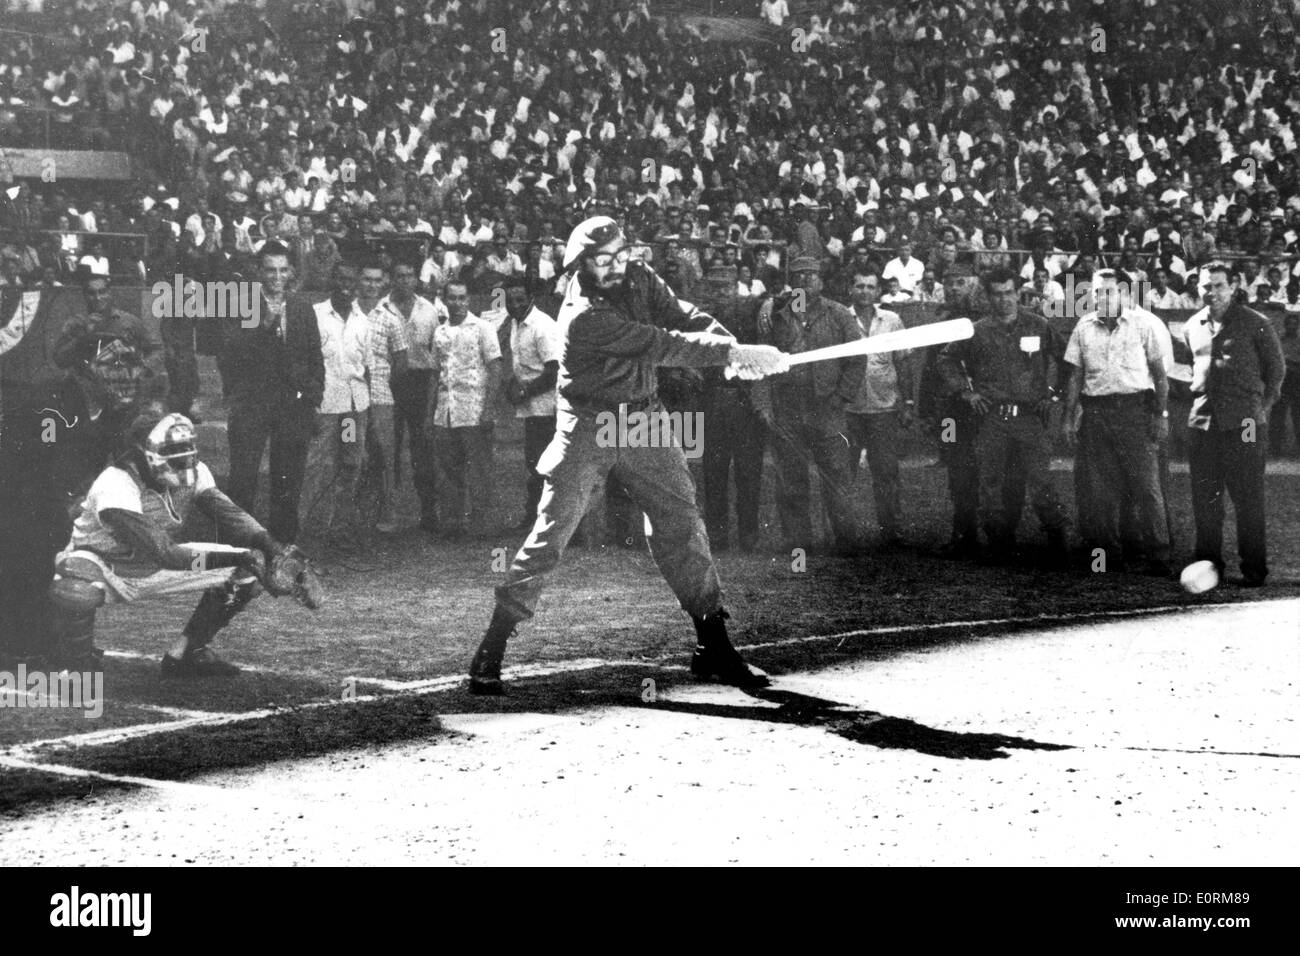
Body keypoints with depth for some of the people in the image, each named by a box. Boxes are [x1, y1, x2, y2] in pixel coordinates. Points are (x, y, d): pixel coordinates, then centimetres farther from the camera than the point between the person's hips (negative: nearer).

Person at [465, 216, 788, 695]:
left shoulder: (638, 278, 0)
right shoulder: (583, 316, -23)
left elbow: (684, 317, -5)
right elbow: (661, 346, -27)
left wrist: (729, 344, -25)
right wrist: (734, 352, -29)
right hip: (588, 428, -6)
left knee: (682, 525, 3)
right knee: (551, 533, -8)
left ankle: (714, 650, 10)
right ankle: (491, 651, -2)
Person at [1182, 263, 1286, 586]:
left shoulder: (1256, 325, -1)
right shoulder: (1192, 328, 12)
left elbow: (1276, 367, 6)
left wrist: (1262, 405, 3)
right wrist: (1199, 397, 14)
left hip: (1243, 422, -4)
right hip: (1202, 422, 4)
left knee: (1248, 498, -4)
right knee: (1204, 498, 6)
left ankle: (1254, 568, 1)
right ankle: (1208, 563, 14)